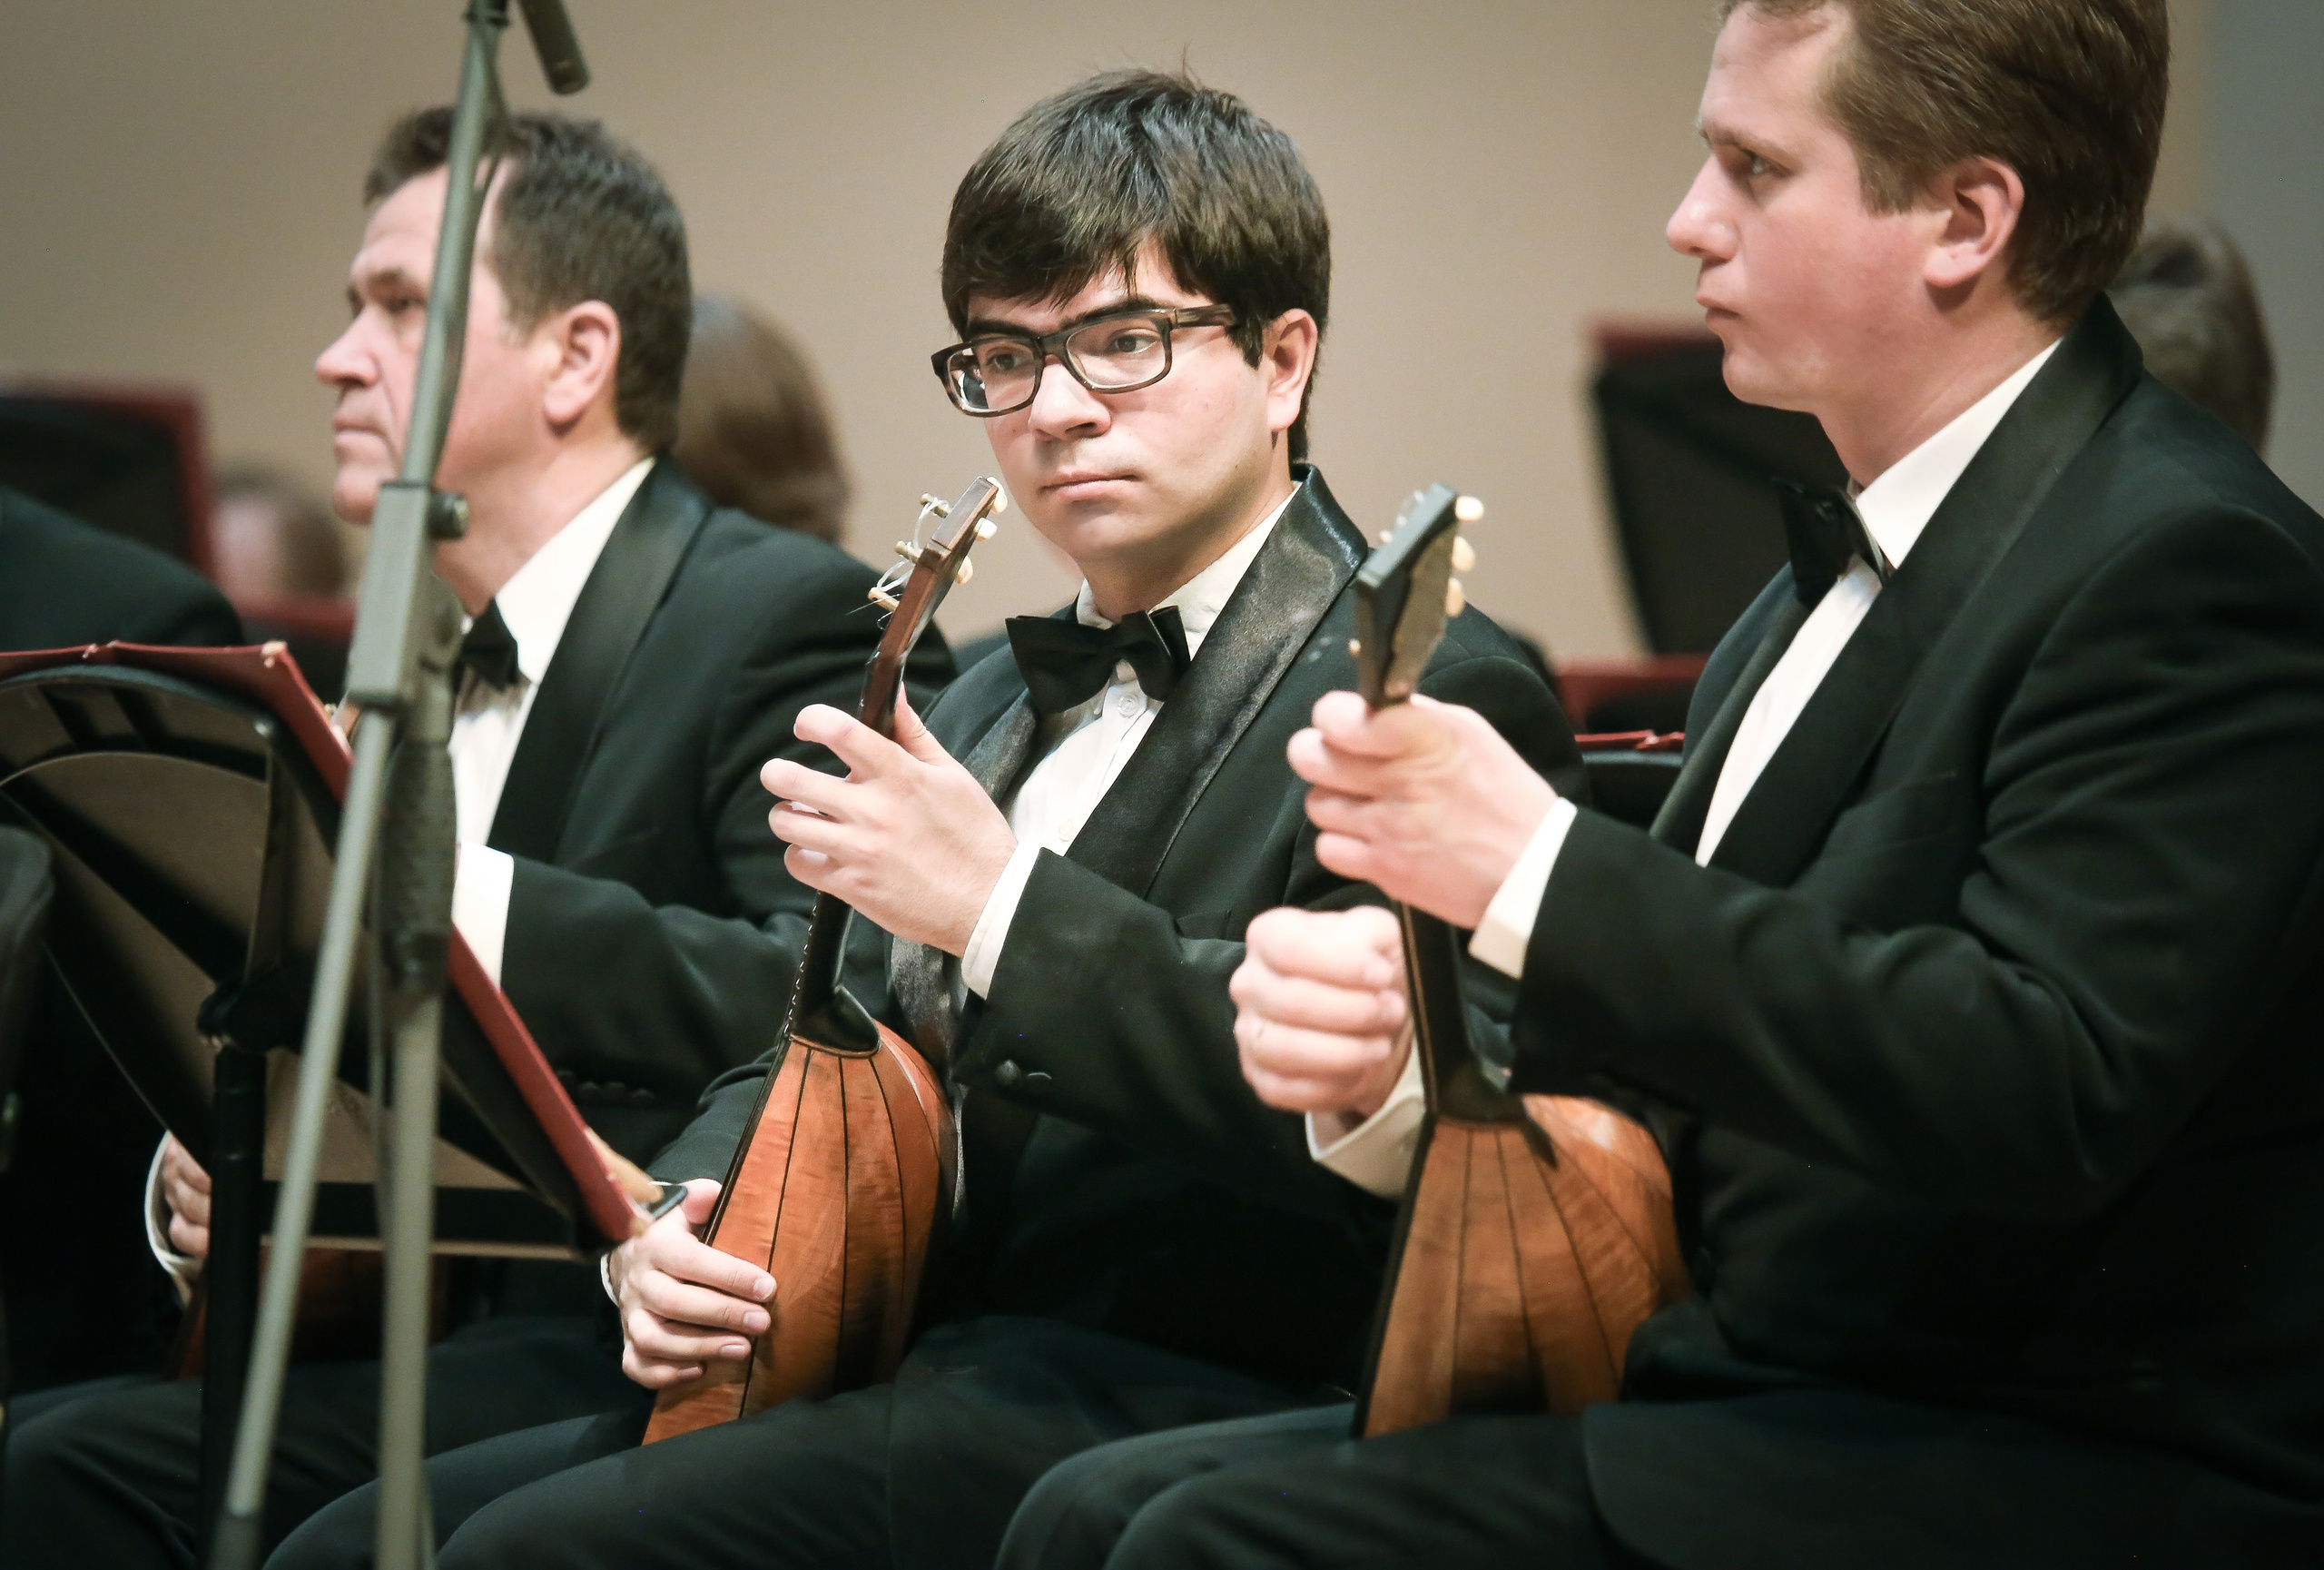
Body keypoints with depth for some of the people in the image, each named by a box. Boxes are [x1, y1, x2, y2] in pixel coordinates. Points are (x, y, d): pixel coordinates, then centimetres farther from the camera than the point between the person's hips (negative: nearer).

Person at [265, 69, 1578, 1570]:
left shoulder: (1427, 695, -6)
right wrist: (669, 1225, 0)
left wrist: (1002, 905, -22)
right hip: (895, 1355, 9)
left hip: (1155, 1390, -9)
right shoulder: (1000, 707, 24)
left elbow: (1374, 1104, -22)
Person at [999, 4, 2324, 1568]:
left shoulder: (2185, 563, -15)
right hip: (1778, 1397, 9)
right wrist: (1378, 1039, -6)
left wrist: (1540, 869, -26)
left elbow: (2049, 1094, -28)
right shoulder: (1836, 572, 17)